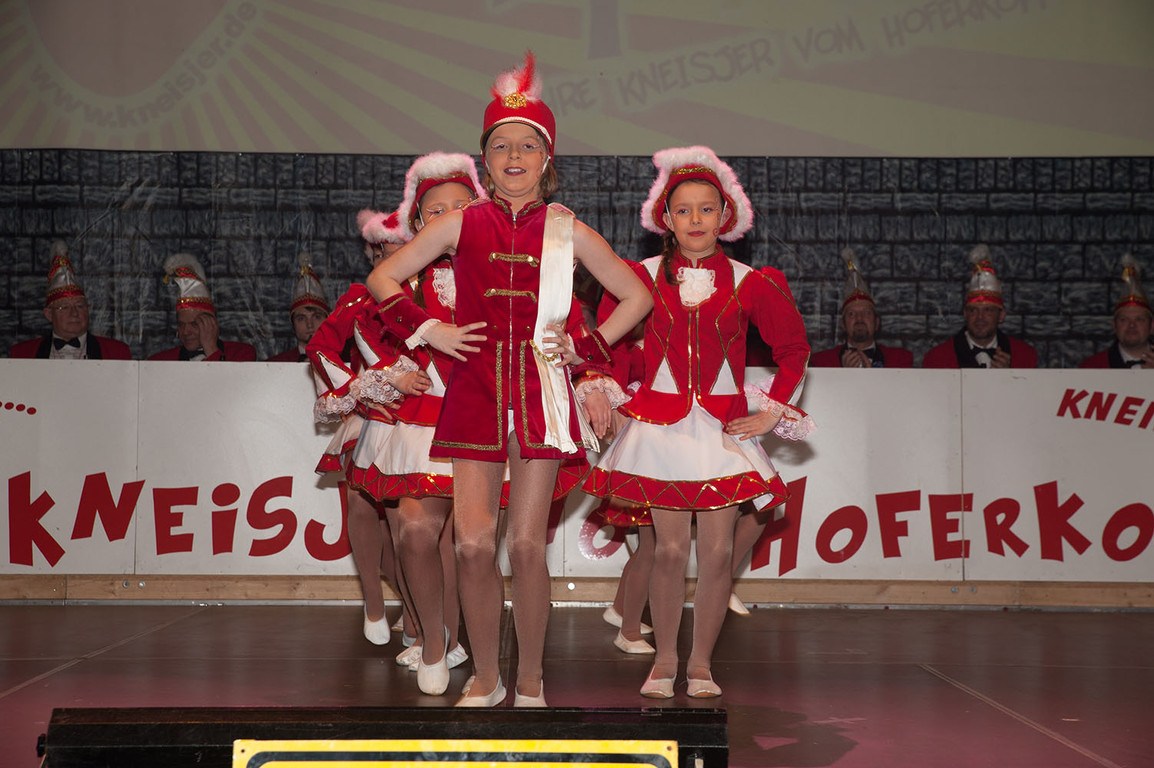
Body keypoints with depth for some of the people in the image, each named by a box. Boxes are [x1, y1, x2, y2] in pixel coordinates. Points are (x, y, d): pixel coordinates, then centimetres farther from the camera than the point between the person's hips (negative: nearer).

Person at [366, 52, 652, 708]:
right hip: (475, 386, 1)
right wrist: (426, 330, 3)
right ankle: (486, 679, 12)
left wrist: (587, 346, 4)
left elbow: (638, 296, 14)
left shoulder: (567, 230, 6)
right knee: (474, 543, -5)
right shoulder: (460, 224, 7)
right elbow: (383, 277, 15)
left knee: (527, 544, -1)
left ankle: (531, 683, 14)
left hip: (542, 389, -1)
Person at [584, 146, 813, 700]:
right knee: (670, 549, -1)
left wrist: (772, 411, 6)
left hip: (723, 427, 1)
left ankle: (701, 663, 13)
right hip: (659, 423, 0)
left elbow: (794, 348, 13)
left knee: (717, 551, -1)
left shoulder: (748, 283, 3)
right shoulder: (643, 277, 3)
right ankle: (664, 659, 14)